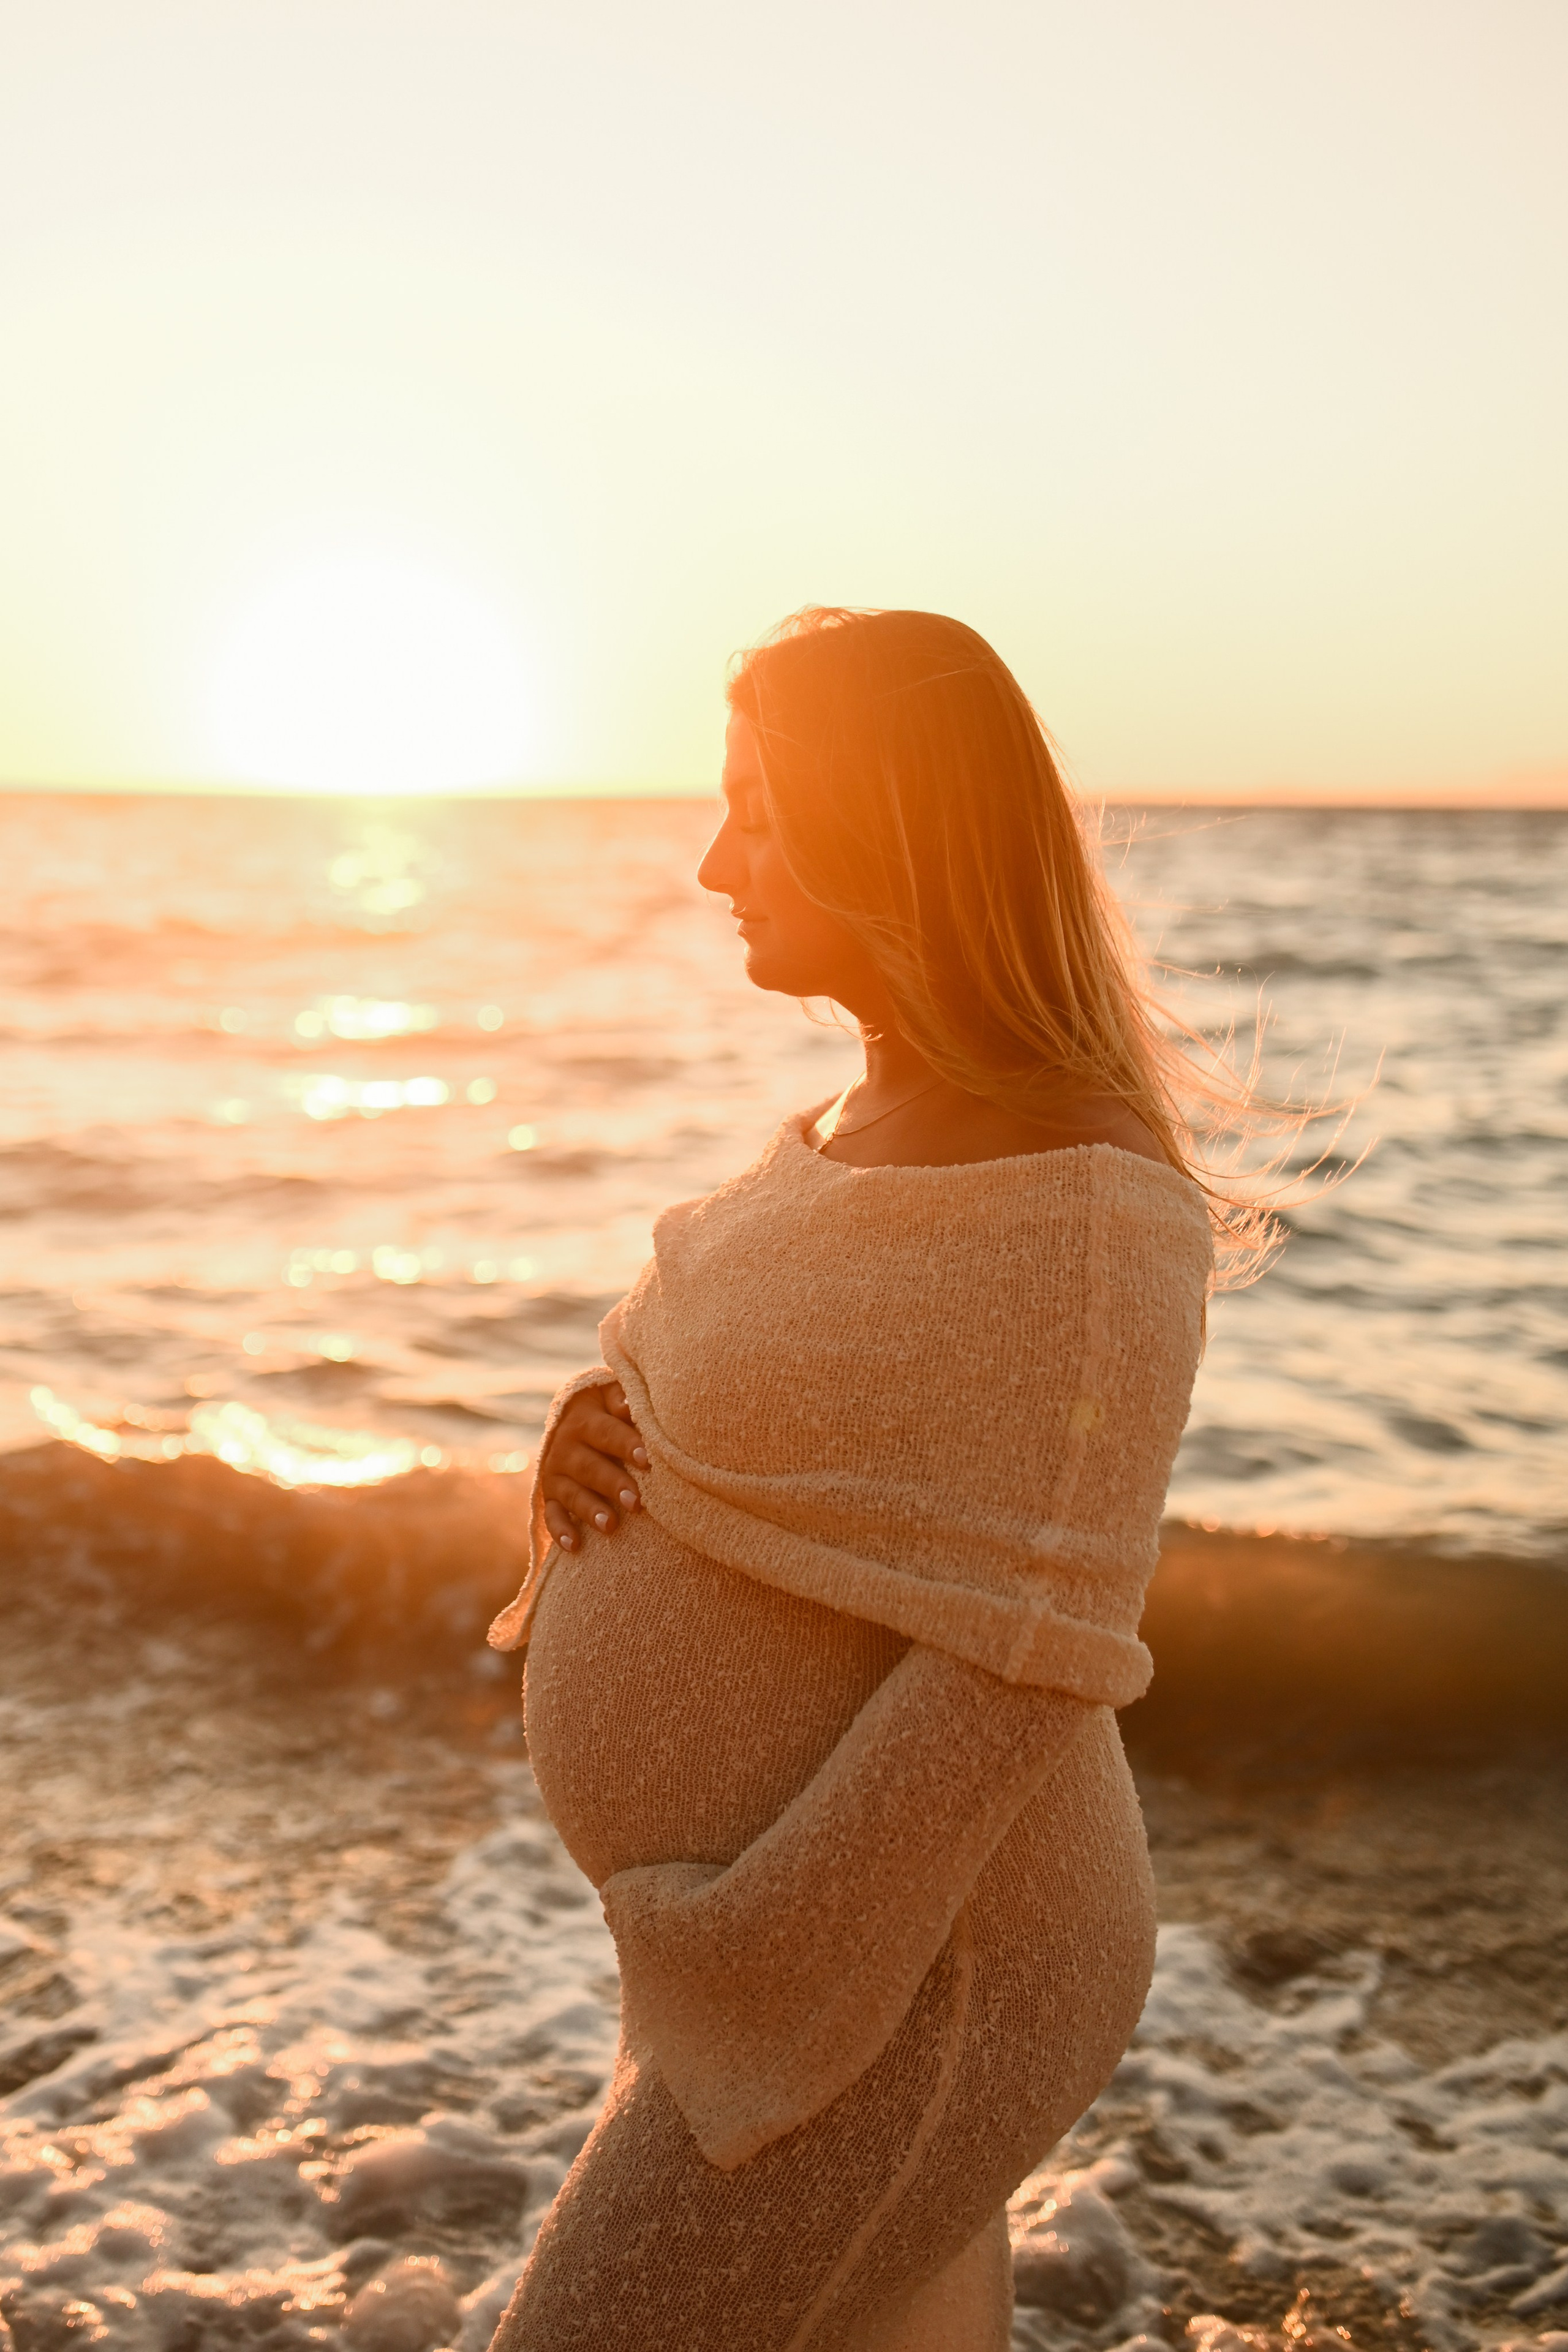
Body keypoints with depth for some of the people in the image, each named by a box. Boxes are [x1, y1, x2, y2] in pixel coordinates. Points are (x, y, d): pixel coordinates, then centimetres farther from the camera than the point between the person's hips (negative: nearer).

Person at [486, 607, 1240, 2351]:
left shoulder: (1081, 1207, -23)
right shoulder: (886, 1124, 6)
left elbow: (1020, 1660, -25)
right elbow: (756, 1439, 15)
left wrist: (754, 1994, -20)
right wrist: (594, 1434, -7)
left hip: (899, 1972, -9)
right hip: (799, 1924, 9)